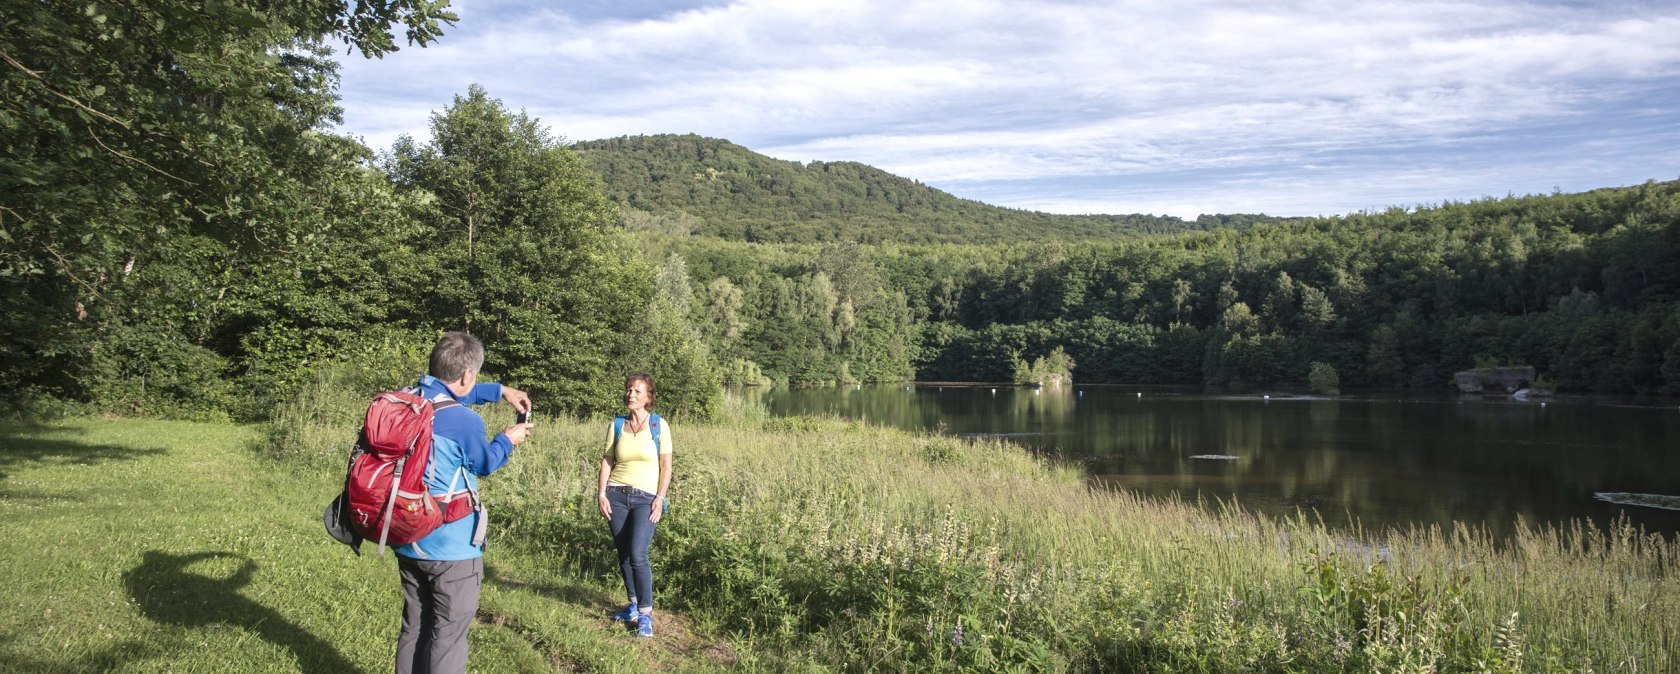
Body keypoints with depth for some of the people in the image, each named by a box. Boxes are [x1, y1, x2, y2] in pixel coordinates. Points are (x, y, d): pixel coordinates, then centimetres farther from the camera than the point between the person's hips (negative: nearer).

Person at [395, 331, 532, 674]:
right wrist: (508, 440, 17)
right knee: (448, 635, 2)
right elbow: (484, 464, -1)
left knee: (414, 627, 17)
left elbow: (448, 394, 24)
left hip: (408, 542, 8)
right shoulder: (466, 421, -22)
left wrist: (500, 390, 25)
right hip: (452, 548, -7)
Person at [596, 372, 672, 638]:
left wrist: (660, 498, -9)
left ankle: (646, 615, -7)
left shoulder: (658, 425, -1)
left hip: (645, 498, -3)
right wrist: (601, 493, -2)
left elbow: (666, 465, -2)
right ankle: (634, 606, 22)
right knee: (623, 555, 8)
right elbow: (607, 461, 7)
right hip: (617, 495, 3)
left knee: (638, 555, -14)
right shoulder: (616, 425, 6)